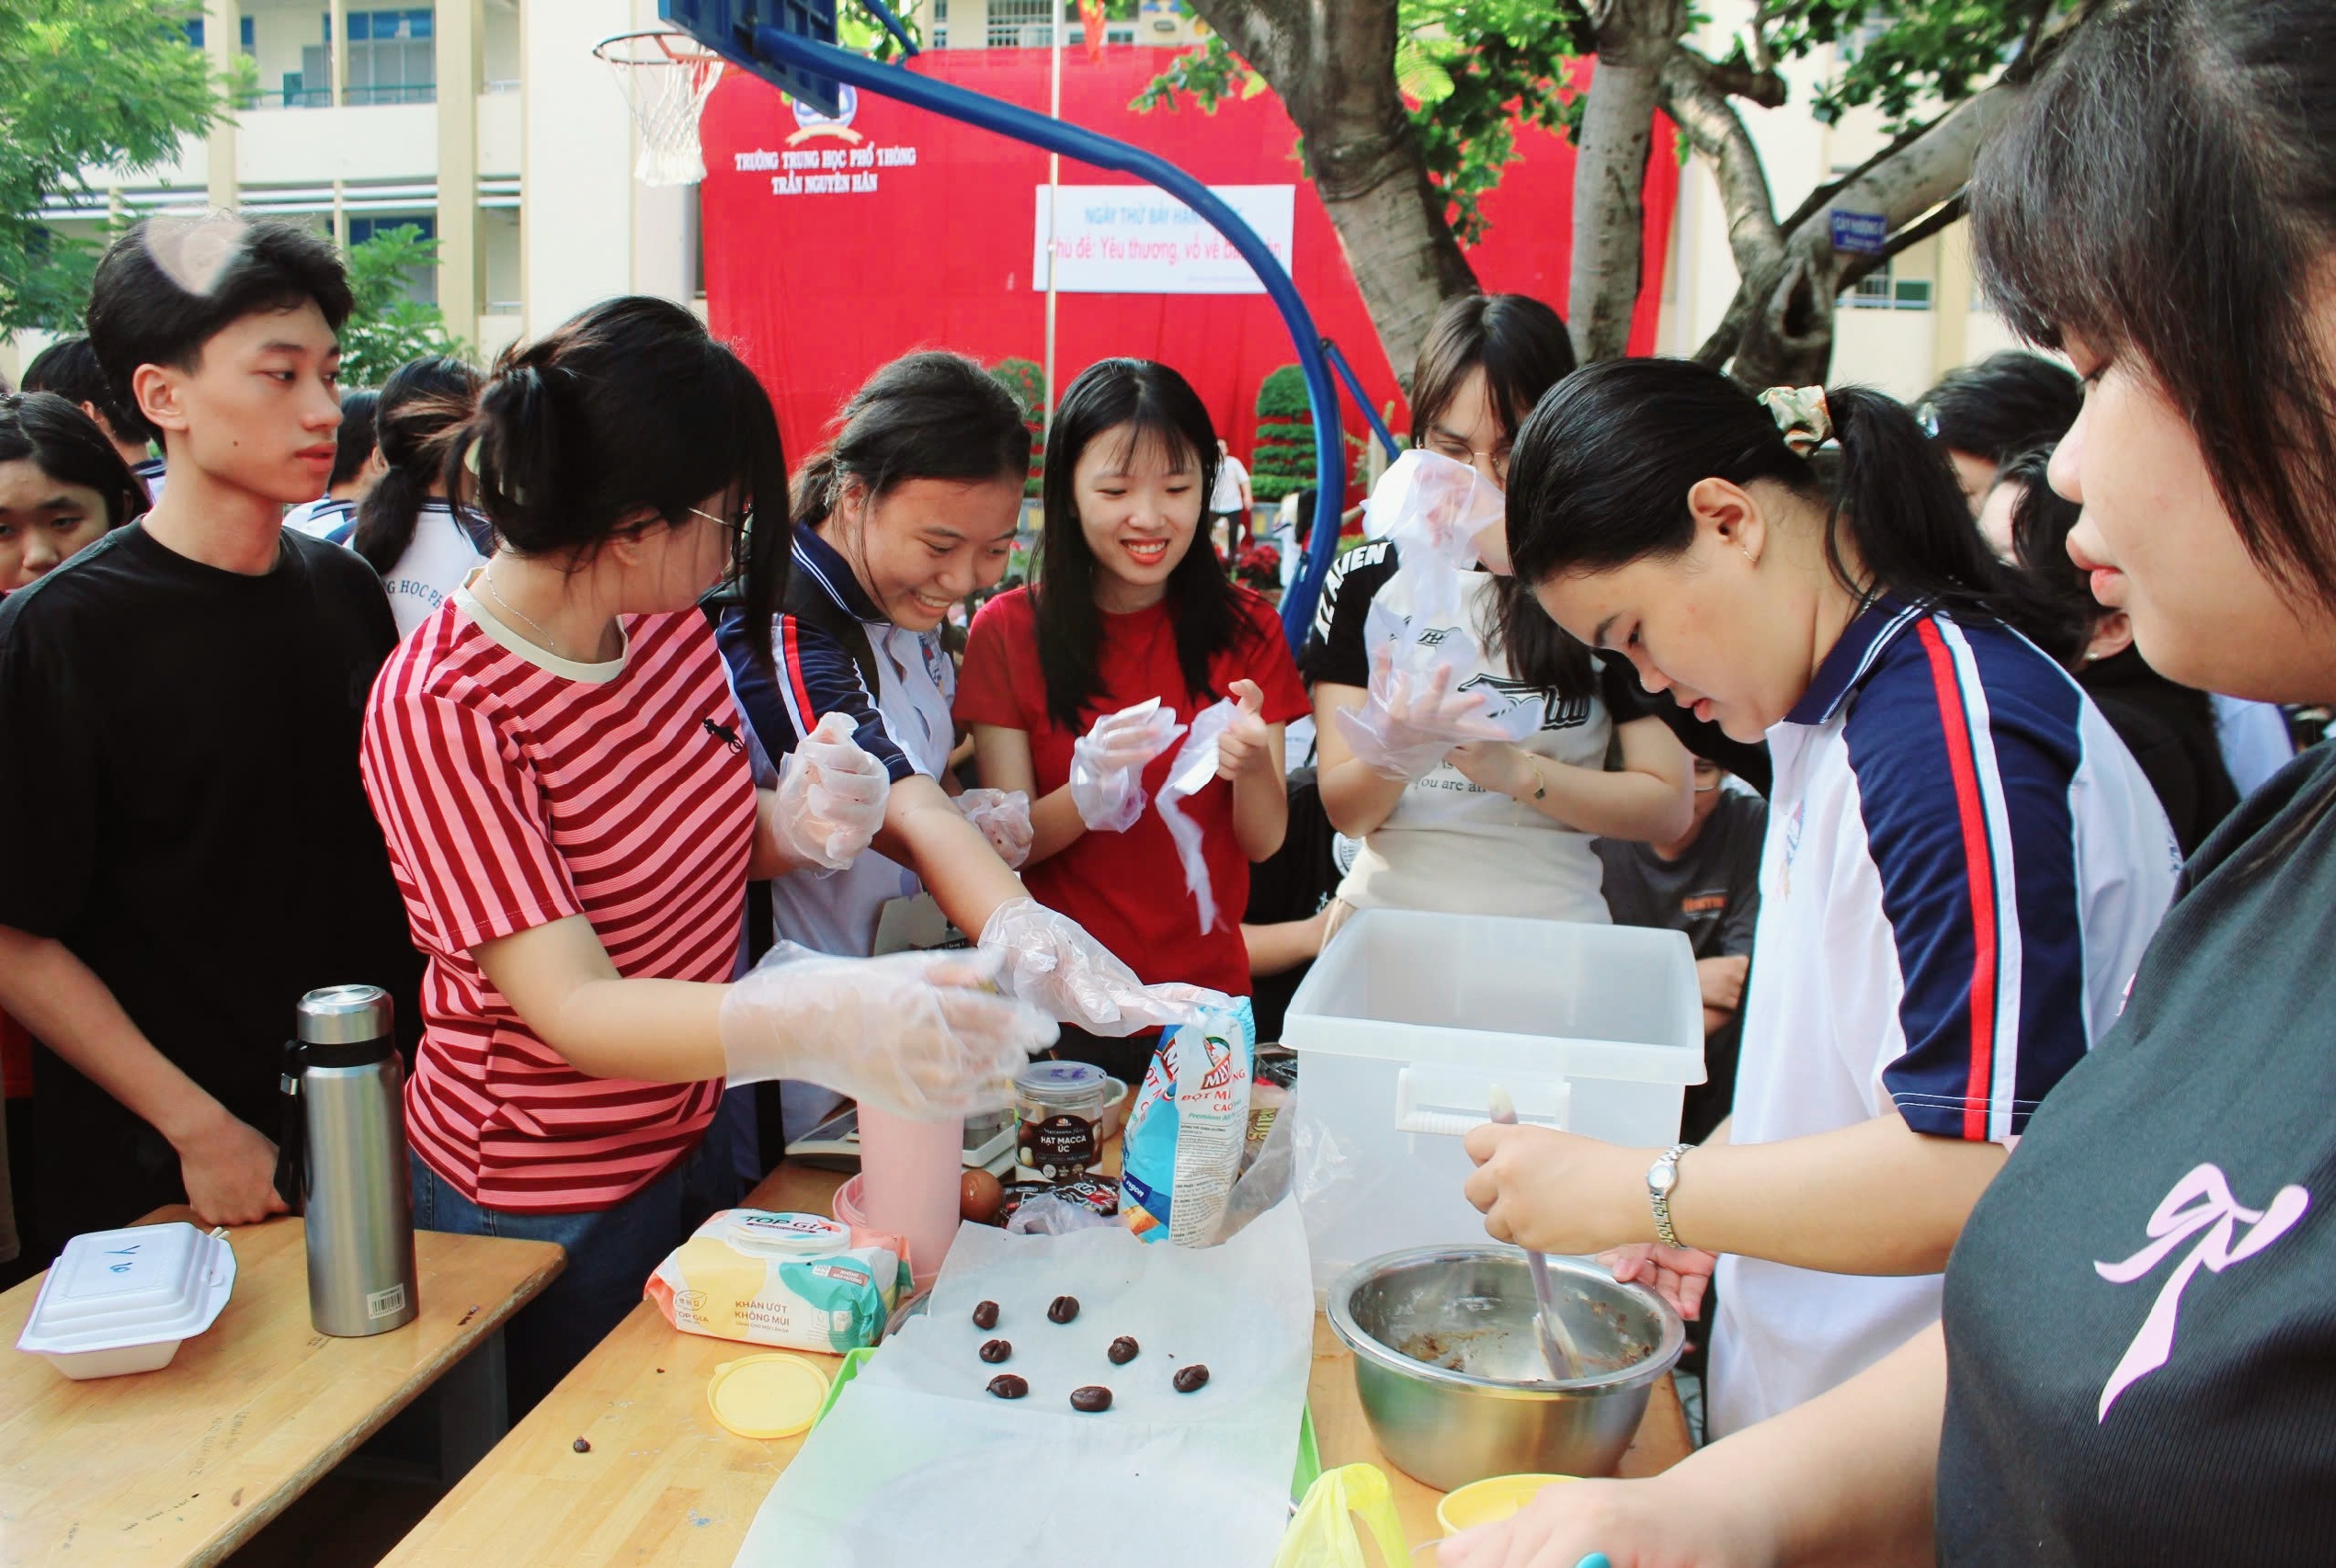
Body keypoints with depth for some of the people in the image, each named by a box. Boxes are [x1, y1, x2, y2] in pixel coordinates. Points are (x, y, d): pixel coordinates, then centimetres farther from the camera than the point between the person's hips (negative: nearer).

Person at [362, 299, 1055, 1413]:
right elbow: (574, 1006, -33)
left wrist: (796, 826, -15)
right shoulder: (439, 711, -26)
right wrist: (822, 1021, -51)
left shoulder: (668, 629, -5)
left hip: (693, 1139, 6)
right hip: (541, 1209, -6)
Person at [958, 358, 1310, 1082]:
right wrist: (1086, 795, -29)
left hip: (1206, 999, 2)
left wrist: (1252, 763, -26)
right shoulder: (1008, 631, -6)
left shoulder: (1245, 626, -2)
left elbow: (1264, 842, -5)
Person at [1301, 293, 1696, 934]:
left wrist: (1514, 769, -12)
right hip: (1386, 914, 1)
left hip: (1550, 929, -1)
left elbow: (1670, 807, 0)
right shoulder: (1364, 581, 5)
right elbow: (1343, 809, 1)